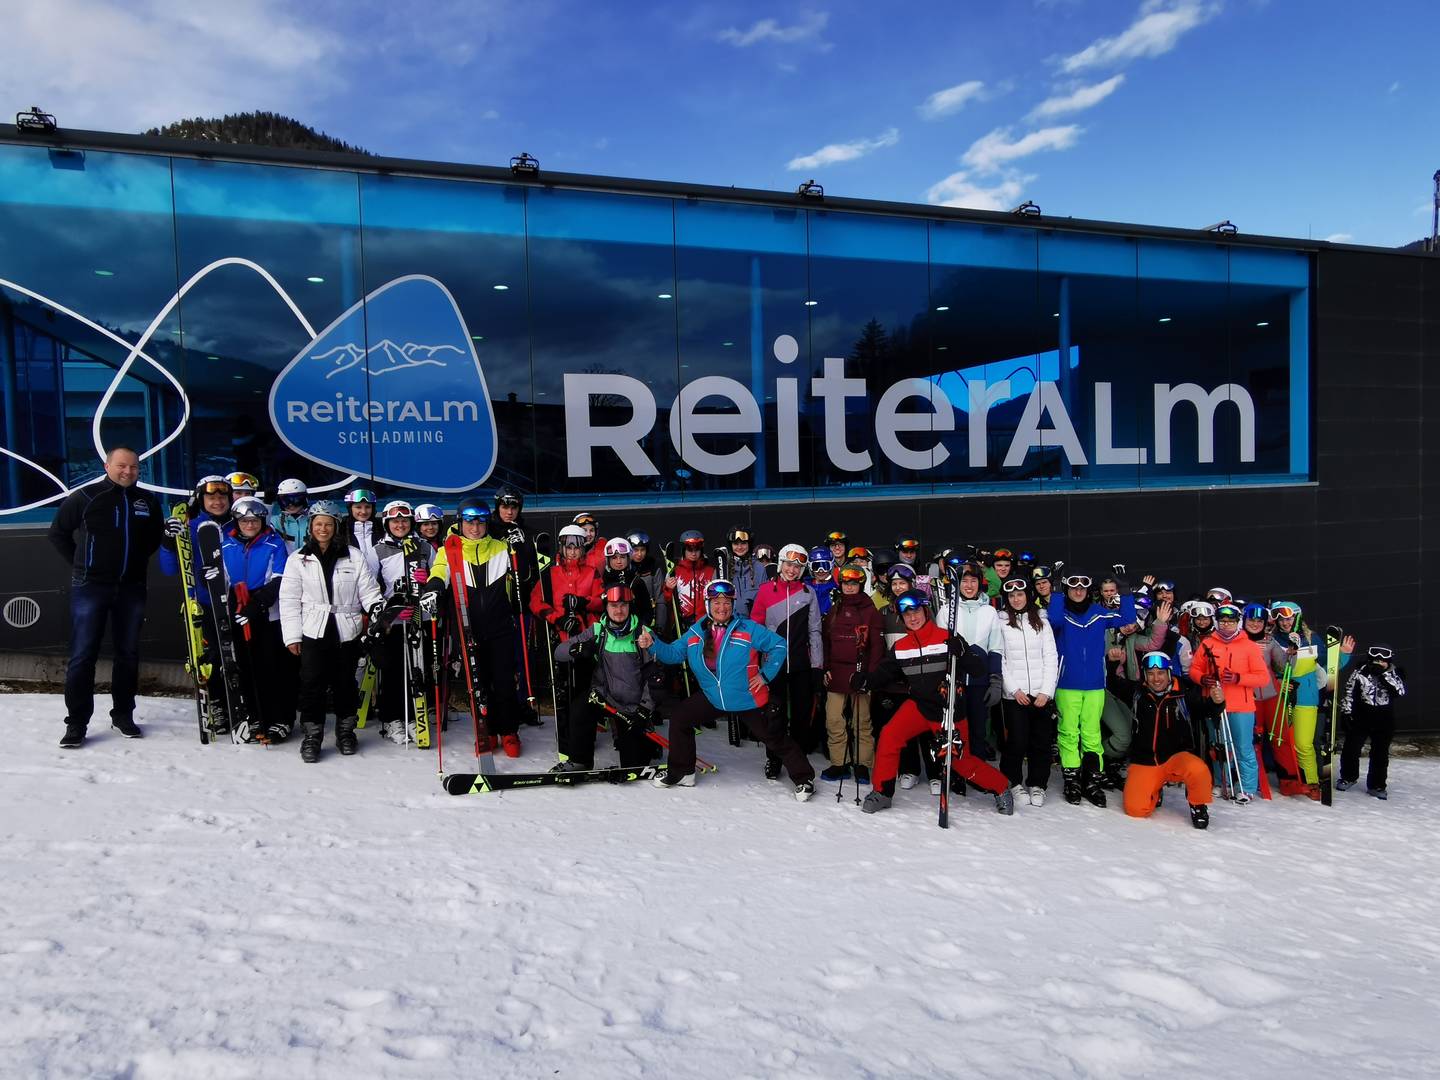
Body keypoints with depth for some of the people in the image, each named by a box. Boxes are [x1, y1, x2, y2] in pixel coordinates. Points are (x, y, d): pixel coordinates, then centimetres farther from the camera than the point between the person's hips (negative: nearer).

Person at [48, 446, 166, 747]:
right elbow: (58, 533, 7)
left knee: (128, 653, 9)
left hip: (131, 587, 3)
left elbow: (156, 536, 22)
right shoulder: (84, 497, -3)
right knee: (83, 655, -3)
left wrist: (138, 559, 10)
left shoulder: (148, 501, 7)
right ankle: (77, 722, 3)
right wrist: (80, 564, 2)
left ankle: (123, 715, 20)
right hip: (90, 587, -3)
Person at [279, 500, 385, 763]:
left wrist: (377, 606, -17)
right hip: (314, 631, 0)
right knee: (312, 684, -3)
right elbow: (289, 600, 4)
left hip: (347, 630, 1)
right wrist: (292, 636, -1)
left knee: (345, 683, 9)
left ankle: (346, 732, 24)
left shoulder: (353, 557, 4)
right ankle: (311, 737, 10)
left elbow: (367, 590, 3)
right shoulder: (298, 559, 4)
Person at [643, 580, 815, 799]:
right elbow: (674, 653, 3)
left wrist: (765, 675, -11)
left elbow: (779, 646, -8)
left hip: (748, 699, -4)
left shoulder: (748, 629, -14)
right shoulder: (696, 632, -2)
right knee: (679, 719, 3)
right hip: (711, 697, 4)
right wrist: (653, 644, -14)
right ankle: (681, 773, 20)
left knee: (775, 738, 1)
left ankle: (804, 779, 19)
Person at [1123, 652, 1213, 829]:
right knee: (1135, 809, -14)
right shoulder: (1137, 694, -1)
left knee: (1198, 770, -35)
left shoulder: (1183, 695, -7)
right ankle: (1154, 791, 22)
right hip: (1144, 762, 1)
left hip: (1176, 757, -1)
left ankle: (1198, 805, -1)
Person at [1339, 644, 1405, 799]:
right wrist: (1347, 713, -3)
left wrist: (1386, 674, -26)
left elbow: (1401, 691, -19)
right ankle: (1348, 777, 26)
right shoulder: (1360, 673, -6)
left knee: (1380, 754, 7)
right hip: (1360, 718, -1)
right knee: (1351, 749, 5)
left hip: (1384, 722, 1)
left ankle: (1376, 785, 19)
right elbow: (1349, 692, 0)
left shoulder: (1395, 674, -2)